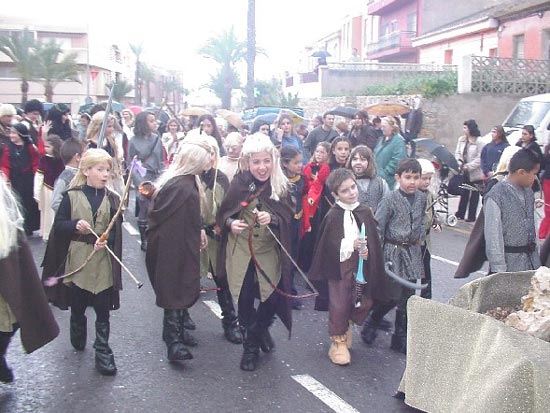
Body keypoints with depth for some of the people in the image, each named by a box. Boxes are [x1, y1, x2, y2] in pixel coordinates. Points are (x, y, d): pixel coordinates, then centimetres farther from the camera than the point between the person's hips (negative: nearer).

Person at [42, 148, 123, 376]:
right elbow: (58, 224, -1)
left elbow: (116, 230, 1)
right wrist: (75, 225, -20)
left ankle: (103, 351, 13)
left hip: (103, 262, 0)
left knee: (103, 310, 3)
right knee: (77, 306, 16)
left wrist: (106, 240, -19)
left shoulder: (112, 199, 0)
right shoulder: (72, 196, -4)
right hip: (77, 260, 0)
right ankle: (78, 339, 42)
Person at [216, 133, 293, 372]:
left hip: (269, 253, 1)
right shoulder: (239, 184, -11)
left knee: (273, 296, -1)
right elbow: (222, 214, 0)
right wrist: (230, 223, -20)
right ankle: (250, 346, 28)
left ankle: (261, 328, 35)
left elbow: (287, 218, -5)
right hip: (241, 252, -1)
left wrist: (272, 218, -25)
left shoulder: (281, 186, -8)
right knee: (245, 300, 6)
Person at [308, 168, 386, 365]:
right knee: (339, 306, 2)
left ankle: (346, 326, 38)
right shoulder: (333, 216, -12)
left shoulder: (365, 212, 0)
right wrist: (352, 244, -27)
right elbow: (331, 245, -15)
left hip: (361, 266, 4)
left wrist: (366, 251, -16)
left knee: (364, 302, 10)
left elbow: (373, 240, 3)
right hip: (340, 267, -4)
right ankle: (338, 342, 20)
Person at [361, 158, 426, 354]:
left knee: (407, 296, 9)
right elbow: (378, 227, -13)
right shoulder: (390, 200, -13)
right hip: (393, 251, -5)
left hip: (413, 252, 6)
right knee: (393, 295, -5)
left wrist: (420, 238, 9)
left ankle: (401, 338, 20)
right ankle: (371, 324, 21)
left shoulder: (421, 198, 4)